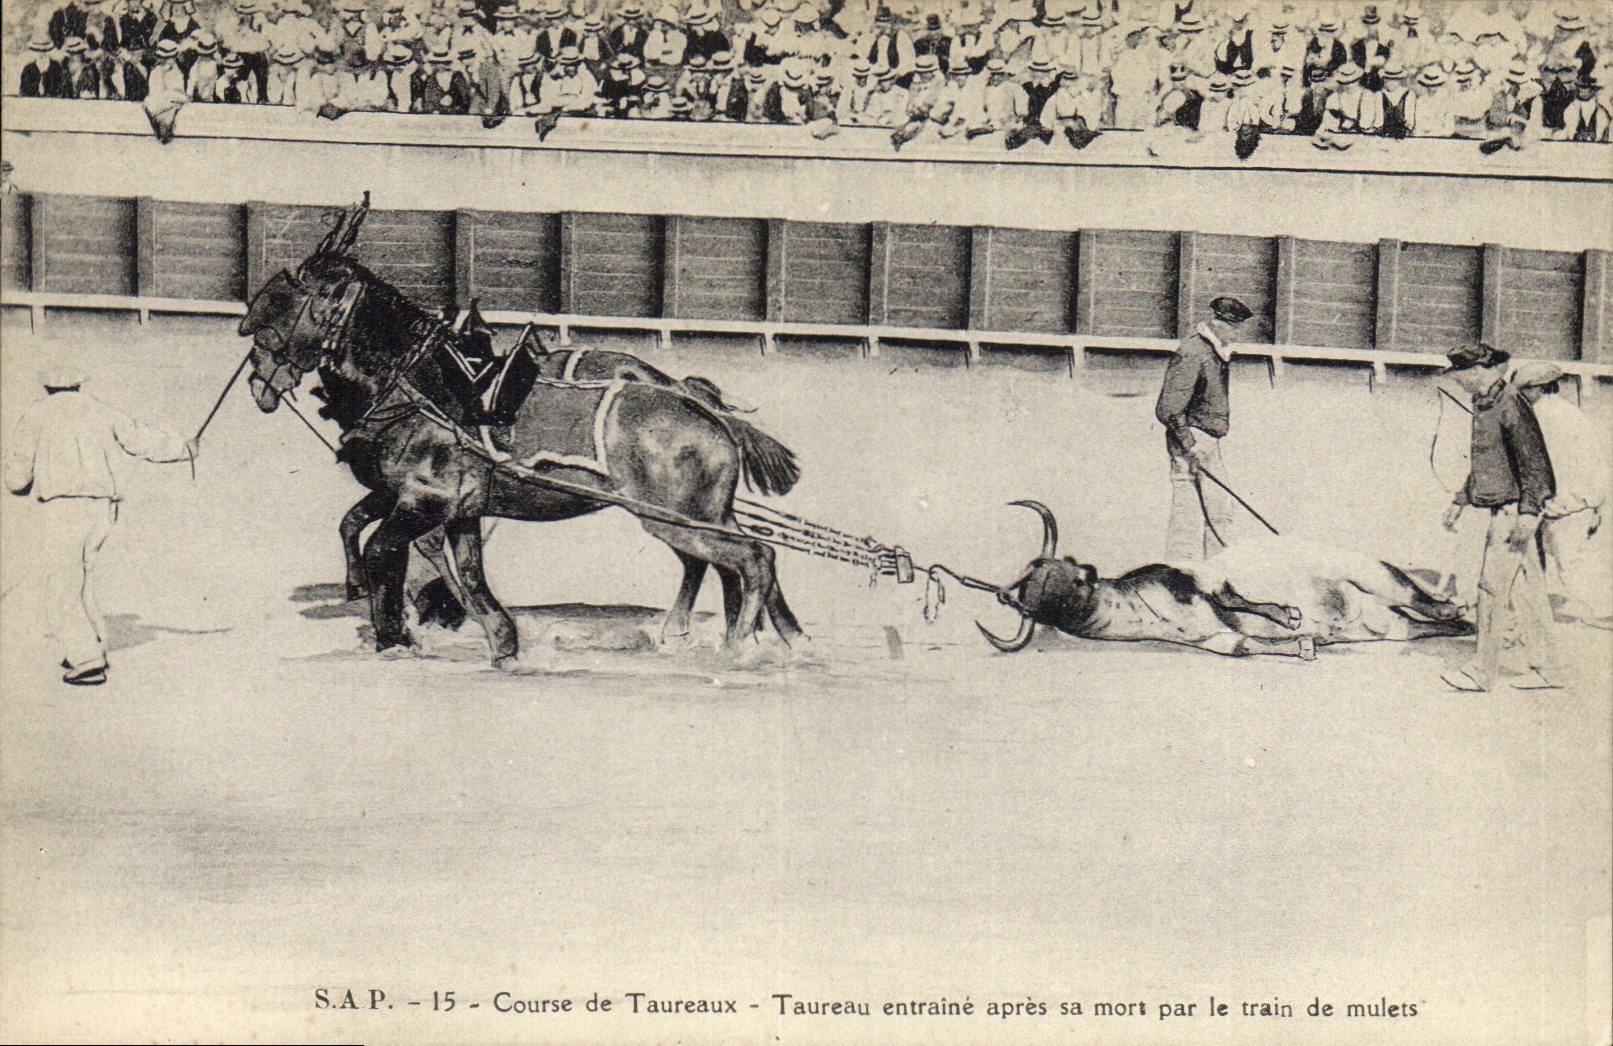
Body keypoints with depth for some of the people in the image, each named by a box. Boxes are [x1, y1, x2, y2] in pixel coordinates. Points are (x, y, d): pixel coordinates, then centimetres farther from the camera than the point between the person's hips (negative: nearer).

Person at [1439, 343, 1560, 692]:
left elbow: (1533, 461, -18)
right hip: (1504, 509, 10)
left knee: (1494, 586, -9)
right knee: (1524, 588, 10)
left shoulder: (1511, 405, -15)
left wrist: (1528, 513, -23)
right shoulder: (1483, 405, 15)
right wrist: (1460, 502, 28)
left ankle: (1482, 672, -5)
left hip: (1515, 507, -10)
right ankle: (1545, 669, 15)